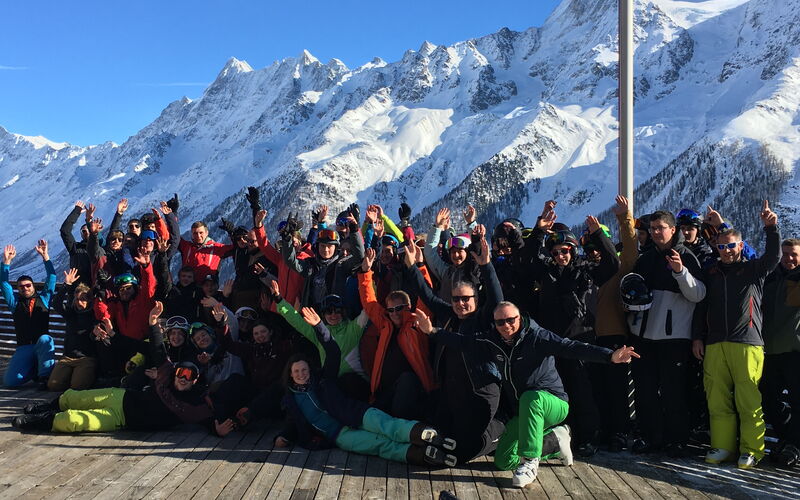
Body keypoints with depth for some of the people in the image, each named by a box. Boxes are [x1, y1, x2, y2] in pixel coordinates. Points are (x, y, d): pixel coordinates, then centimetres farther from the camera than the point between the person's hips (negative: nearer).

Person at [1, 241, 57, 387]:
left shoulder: (43, 298, 15)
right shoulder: (15, 302, 17)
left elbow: (51, 278, 8)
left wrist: (45, 256, -1)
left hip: (42, 344, -1)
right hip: (23, 348, 2)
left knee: (45, 339, -39)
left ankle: (46, 375, -24)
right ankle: (34, 370, 14)